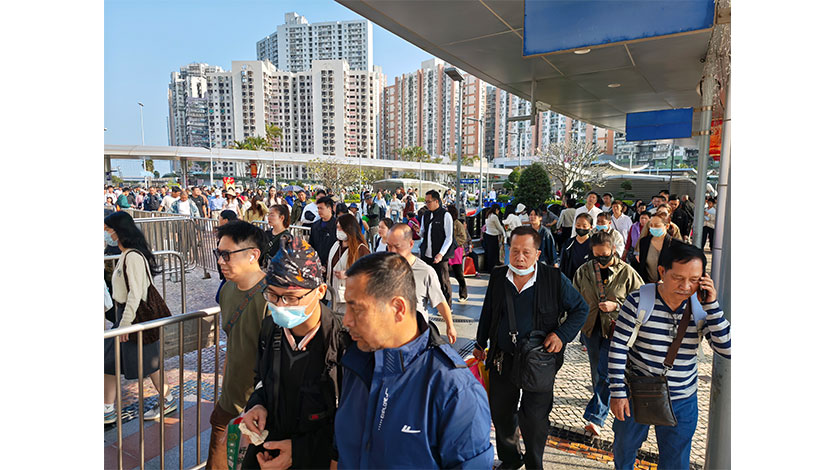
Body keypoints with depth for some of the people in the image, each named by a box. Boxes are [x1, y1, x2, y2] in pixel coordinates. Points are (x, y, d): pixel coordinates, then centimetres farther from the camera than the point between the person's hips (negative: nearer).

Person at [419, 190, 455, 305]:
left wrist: (441, 254, -17)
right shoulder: (425, 216, 11)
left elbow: (449, 238, -10)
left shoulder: (446, 215, -8)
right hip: (426, 255, 5)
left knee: (443, 281, 3)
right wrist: (418, 231, -5)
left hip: (440, 256, -5)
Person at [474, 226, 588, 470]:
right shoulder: (497, 277, -2)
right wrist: (480, 344, 17)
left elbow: (580, 309, -1)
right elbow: (487, 313, 12)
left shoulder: (555, 279, -11)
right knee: (500, 412, 15)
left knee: (533, 418, 7)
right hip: (502, 358, 4)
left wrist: (562, 335, -15)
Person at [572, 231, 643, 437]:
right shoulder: (584, 271, 0)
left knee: (605, 373, -7)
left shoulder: (627, 272, -8)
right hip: (591, 327, 4)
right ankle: (601, 399, 44)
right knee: (596, 371, 19)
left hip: (615, 329, -3)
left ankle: (595, 417, -4)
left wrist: (616, 305, -15)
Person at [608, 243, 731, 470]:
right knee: (623, 449, 21)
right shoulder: (638, 301, -16)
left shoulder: (701, 308, -8)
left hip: (682, 402, 1)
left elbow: (728, 349, -14)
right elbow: (618, 348, -13)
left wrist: (712, 305, -22)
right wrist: (617, 392, -12)